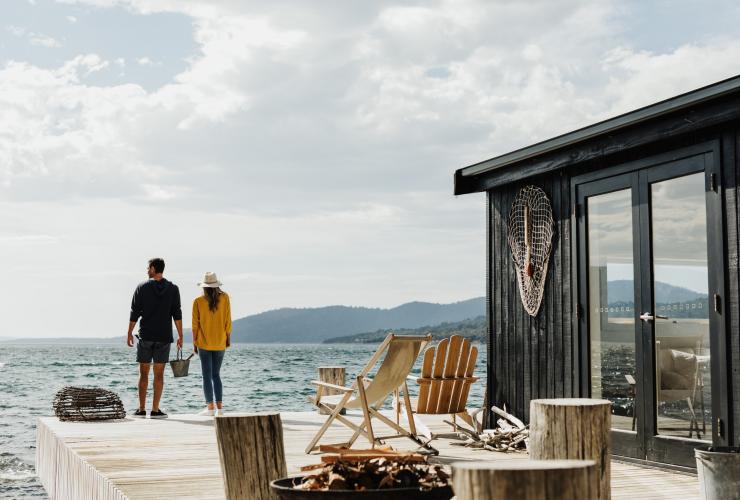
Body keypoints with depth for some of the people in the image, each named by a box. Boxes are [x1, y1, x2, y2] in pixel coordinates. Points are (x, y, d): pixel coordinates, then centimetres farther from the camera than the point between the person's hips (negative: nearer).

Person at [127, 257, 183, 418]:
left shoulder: (142, 287, -2)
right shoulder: (173, 289, 1)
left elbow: (134, 313, -2)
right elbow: (177, 314, -2)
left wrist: (129, 333, 6)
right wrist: (180, 336, 1)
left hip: (145, 336, -1)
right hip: (164, 337, 1)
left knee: (143, 373, 6)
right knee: (159, 374, 3)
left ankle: (141, 410, 5)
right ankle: (155, 410, 0)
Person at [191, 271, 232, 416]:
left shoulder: (198, 302, -8)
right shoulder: (224, 298, -4)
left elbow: (195, 324, -5)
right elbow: (228, 321, -1)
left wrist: (195, 342, 5)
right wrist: (228, 339, 10)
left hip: (204, 343, -2)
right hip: (220, 343, 2)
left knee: (207, 375, 2)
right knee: (216, 375, 11)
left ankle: (210, 407, -2)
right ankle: (219, 407, 6)